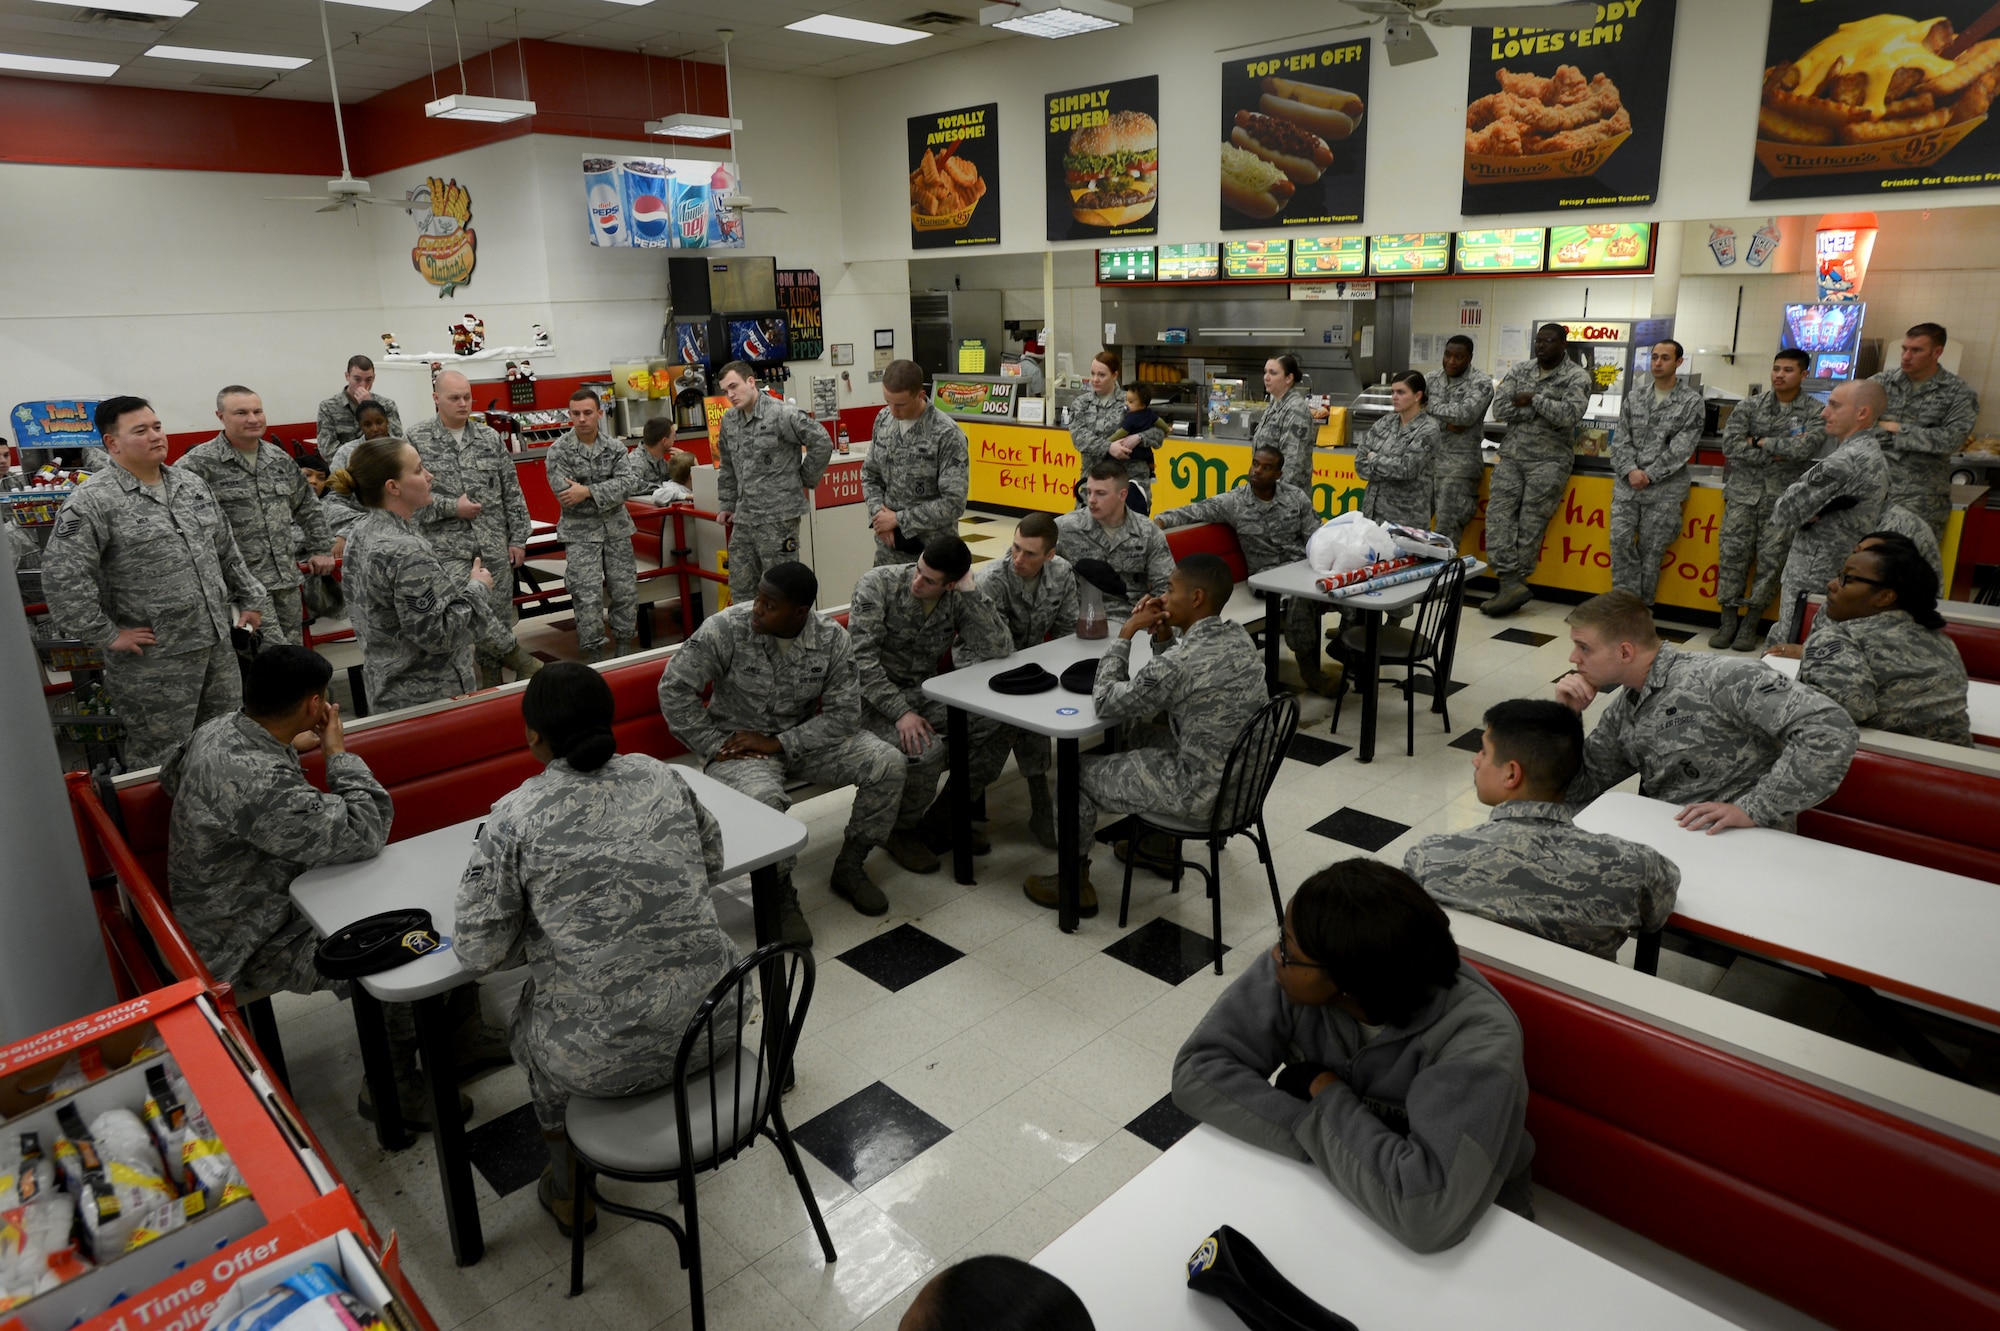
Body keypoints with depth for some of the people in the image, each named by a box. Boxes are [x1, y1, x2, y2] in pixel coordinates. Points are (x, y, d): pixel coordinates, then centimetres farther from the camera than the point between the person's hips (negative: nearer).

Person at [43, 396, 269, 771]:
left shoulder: (192, 485, 10)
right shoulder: (92, 501, -12)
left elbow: (226, 549, 19)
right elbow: (61, 575, -18)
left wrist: (252, 598, 16)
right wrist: (107, 636, -16)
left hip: (217, 643, 7)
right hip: (152, 660, -6)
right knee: (161, 762, 4)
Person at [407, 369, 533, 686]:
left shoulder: (490, 437, 7)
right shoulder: (417, 440, -3)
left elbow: (512, 492, 8)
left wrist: (518, 538, 6)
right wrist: (451, 507, -14)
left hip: (495, 546, 4)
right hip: (448, 548, -3)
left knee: (498, 616, 10)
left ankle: (492, 677, 25)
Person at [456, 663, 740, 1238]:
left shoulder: (515, 816, -11)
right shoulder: (660, 776, 0)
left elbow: (479, 953, -7)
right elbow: (712, 864, 13)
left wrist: (547, 932, 10)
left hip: (605, 1060, -2)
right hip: (713, 1024, 3)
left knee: (531, 1020, 31)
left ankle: (568, 1190, 46)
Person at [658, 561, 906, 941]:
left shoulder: (832, 639, -11)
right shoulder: (726, 628, -17)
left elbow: (844, 713, -11)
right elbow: (674, 688, -13)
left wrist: (778, 743, -20)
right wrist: (713, 746, -15)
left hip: (803, 739, 3)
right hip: (739, 744, -3)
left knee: (887, 763, -16)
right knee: (764, 799, -37)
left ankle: (849, 867, 4)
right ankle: (780, 895, -8)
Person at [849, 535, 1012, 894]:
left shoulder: (958, 600, -5)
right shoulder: (878, 584, -16)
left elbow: (999, 648, -17)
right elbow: (861, 659, -21)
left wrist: (970, 591, -21)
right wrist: (901, 712, -28)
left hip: (924, 693, 5)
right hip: (873, 698, -5)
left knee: (997, 723, -16)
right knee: (926, 748, -32)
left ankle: (944, 814, 3)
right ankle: (902, 830, -1)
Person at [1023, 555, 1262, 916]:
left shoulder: (1181, 660, -28)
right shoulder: (1239, 636, -1)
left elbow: (1105, 703, -16)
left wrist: (1126, 633, -11)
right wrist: (1163, 636, -1)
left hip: (1199, 790, -8)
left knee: (1078, 771, 9)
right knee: (1142, 737, 32)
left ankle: (1074, 884, 24)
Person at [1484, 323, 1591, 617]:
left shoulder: (1577, 377, -1)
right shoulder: (1519, 370, 12)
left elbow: (1569, 415, -17)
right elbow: (1499, 408, -2)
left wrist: (1534, 399, -9)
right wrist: (1545, 411, -8)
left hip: (1550, 460, -4)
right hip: (1512, 454, 4)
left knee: (1531, 523, -8)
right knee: (1498, 514, -12)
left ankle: (1511, 584, -5)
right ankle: (1512, 584, -17)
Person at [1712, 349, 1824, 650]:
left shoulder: (1814, 413, 2)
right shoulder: (1749, 406, 6)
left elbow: (1805, 448, -15)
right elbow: (1730, 445, -7)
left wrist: (1760, 441, -8)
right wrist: (1777, 455, -10)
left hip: (1784, 496, -1)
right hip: (1744, 491, 1)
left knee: (1771, 558, -3)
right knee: (1732, 553, -4)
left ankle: (1751, 623, 5)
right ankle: (1728, 621, 3)